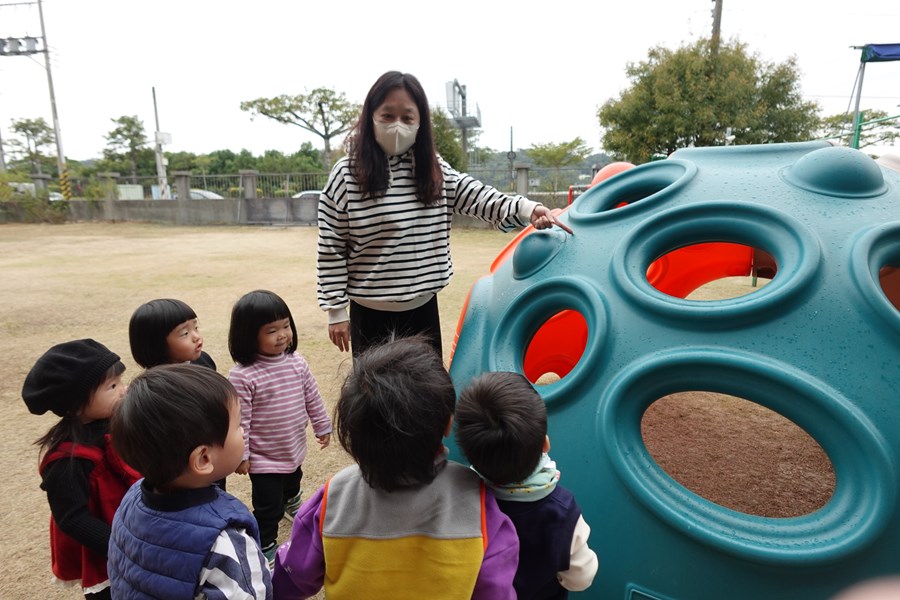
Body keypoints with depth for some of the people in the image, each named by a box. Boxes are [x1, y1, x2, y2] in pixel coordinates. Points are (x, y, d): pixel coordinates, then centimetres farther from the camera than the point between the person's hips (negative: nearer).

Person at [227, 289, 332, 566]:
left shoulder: (296, 362, -10)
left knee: (293, 481, 34)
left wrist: (322, 426, 9)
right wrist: (240, 455, -16)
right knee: (268, 508, 5)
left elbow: (312, 398, 2)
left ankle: (292, 504, 65)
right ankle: (265, 547, 29)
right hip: (263, 457, -6)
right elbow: (239, 419, -22)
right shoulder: (242, 375, -28)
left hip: (294, 448, 7)